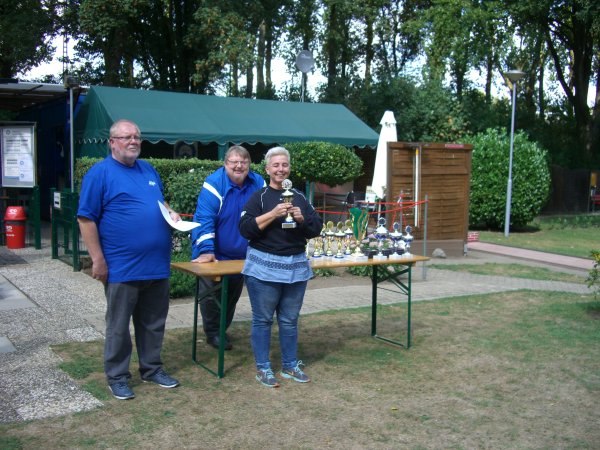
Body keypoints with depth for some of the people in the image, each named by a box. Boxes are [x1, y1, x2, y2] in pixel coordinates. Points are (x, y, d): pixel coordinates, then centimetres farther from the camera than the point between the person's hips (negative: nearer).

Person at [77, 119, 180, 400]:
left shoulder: (148, 170, 12)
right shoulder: (100, 173, -8)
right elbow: (86, 219, -11)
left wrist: (170, 213, 3)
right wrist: (98, 260, -14)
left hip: (157, 266, 6)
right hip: (122, 268, -6)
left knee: (154, 323, 16)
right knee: (119, 326, 6)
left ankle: (152, 368, 30)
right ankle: (117, 377, 20)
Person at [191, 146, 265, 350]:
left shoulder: (258, 184, -3)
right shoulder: (214, 184, -18)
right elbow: (204, 219, -23)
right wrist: (206, 250, -30)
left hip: (242, 256, 5)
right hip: (213, 255, -5)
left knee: (233, 295, 16)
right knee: (211, 294, 1)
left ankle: (221, 330, 33)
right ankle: (212, 333, 20)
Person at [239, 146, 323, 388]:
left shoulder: (299, 197, 11)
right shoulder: (259, 197, -2)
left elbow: (316, 229, 10)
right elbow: (246, 228, -12)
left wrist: (302, 218, -10)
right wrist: (273, 214, -19)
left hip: (297, 266, 4)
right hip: (264, 266, -4)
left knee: (289, 320, 12)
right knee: (263, 319, 3)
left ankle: (290, 365, 23)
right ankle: (262, 368, 13)